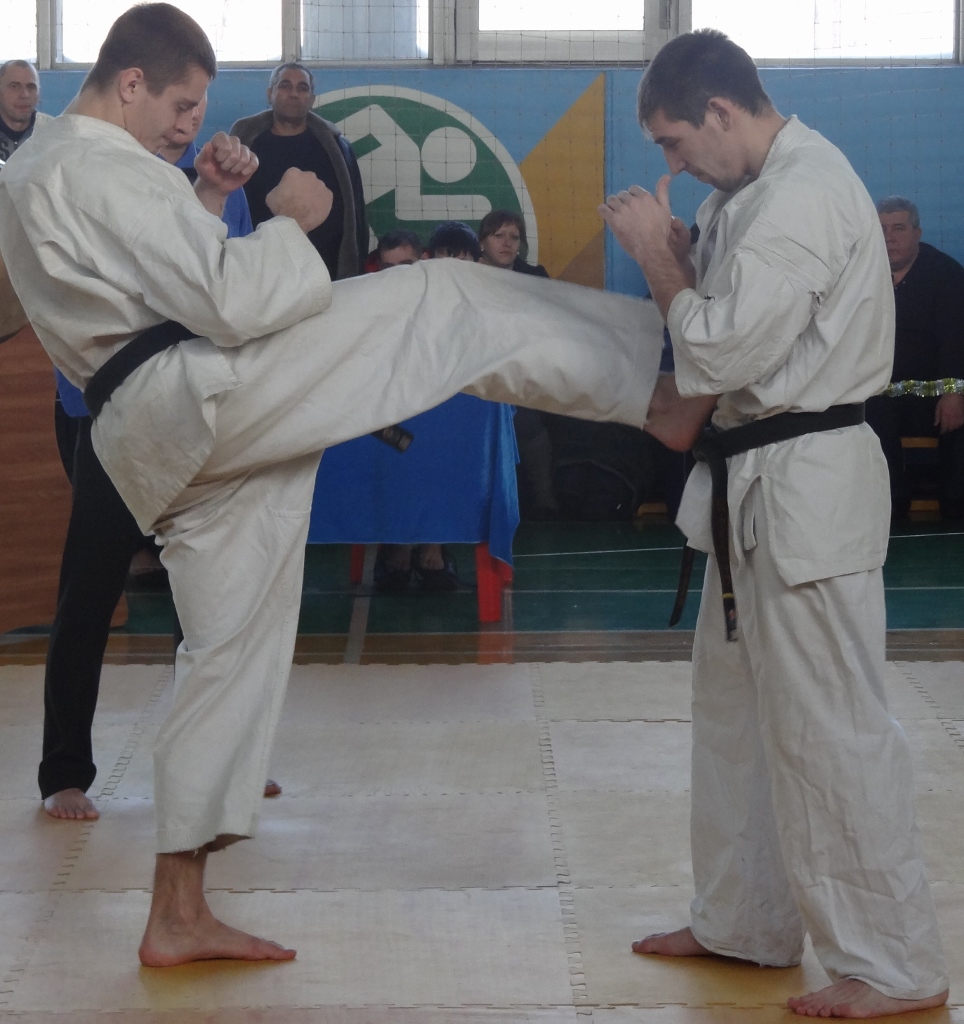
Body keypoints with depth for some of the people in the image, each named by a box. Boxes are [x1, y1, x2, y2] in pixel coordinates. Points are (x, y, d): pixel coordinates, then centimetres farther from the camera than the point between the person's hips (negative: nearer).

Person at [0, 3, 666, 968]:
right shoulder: (106, 171, -13)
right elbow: (230, 304, -19)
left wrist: (202, 199, 16)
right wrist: (290, 223, -3)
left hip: (162, 444, 10)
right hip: (204, 393, -10)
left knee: (227, 652, 14)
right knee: (444, 298, -6)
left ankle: (177, 915, 17)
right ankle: (660, 393, 2)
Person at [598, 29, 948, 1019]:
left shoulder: (803, 196, -21)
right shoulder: (759, 188, 12)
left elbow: (723, 352, -22)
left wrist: (658, 254, -10)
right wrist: (675, 254, 5)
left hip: (807, 485, -11)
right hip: (762, 482, 11)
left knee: (827, 726, -6)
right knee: (734, 704, 18)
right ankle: (745, 920, 31)